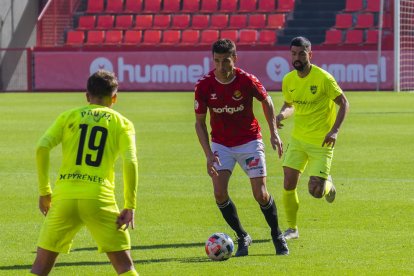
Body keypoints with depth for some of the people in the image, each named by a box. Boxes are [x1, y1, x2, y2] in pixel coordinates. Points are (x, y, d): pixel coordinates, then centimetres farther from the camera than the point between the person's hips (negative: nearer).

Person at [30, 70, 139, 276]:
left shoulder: (68, 116, 14)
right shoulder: (122, 123, 11)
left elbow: (42, 148, 1)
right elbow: (130, 162, -3)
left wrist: (44, 191, 7)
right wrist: (129, 207, -1)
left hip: (64, 197, 2)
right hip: (100, 200, -1)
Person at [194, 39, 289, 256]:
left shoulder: (247, 81, -18)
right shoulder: (204, 86, -15)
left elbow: (266, 101, 3)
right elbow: (199, 122, -6)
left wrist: (274, 133, -1)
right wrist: (209, 155, -15)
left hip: (249, 141, -1)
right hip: (221, 144, 1)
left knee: (260, 194, -5)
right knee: (220, 193, -14)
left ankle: (277, 236, 20)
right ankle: (242, 237, 7)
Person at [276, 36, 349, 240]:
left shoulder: (323, 78, -16)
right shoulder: (288, 80, 1)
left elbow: (344, 103, -9)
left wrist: (335, 130, -21)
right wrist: (282, 115, -6)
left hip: (321, 142, -4)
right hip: (298, 139, 4)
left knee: (316, 191, -9)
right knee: (288, 184, -5)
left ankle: (327, 184, 29)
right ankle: (292, 229, 12)